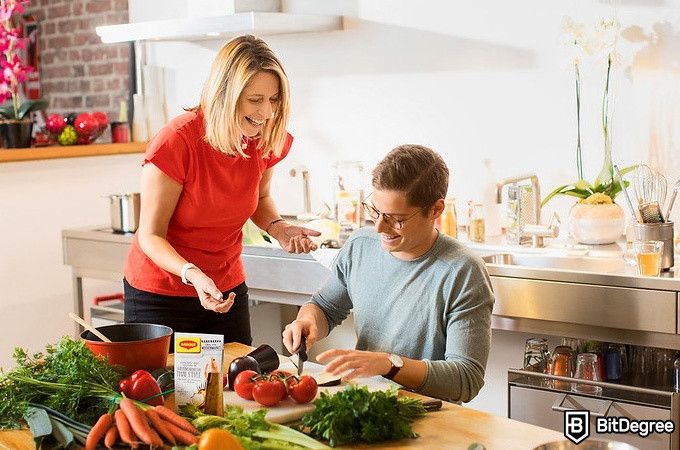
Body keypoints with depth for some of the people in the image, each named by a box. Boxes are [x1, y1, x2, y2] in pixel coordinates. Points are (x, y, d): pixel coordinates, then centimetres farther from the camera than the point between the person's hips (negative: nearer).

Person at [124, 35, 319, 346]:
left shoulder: (267, 139, -8)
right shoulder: (176, 142, -24)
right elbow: (151, 236, -20)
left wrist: (278, 228, -8)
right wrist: (193, 274, -37)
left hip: (228, 289, 5)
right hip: (159, 293, -5)